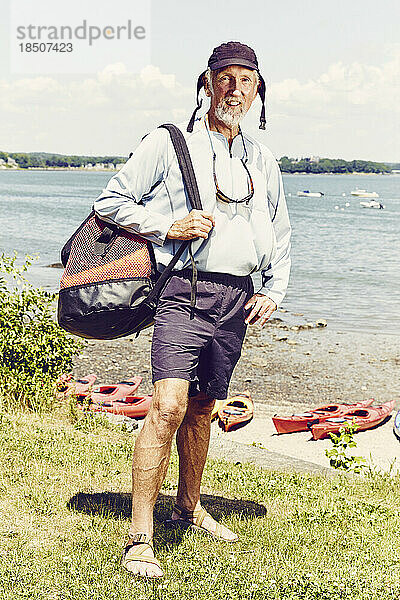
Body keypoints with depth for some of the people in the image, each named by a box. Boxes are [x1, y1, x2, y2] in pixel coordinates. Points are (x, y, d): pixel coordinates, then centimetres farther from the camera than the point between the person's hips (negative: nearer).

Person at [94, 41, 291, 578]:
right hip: (185, 291, -5)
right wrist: (169, 227, -11)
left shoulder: (263, 161, 18)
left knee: (202, 408, 15)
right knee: (169, 406, -18)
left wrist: (273, 291, 12)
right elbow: (110, 202, 2)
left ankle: (188, 509, 33)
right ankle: (139, 538, -11)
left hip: (236, 299, 5)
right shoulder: (169, 143, 1)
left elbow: (281, 236, 26)